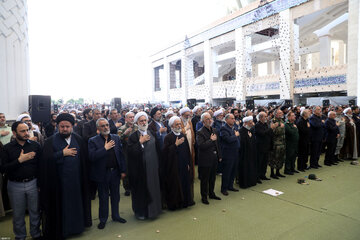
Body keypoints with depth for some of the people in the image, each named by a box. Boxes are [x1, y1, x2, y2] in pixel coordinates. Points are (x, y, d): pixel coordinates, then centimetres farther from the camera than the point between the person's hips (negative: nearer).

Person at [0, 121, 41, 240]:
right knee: (18, 214, 15)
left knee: (35, 212, 12)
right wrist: (19, 160, -20)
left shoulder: (35, 145, -3)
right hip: (15, 186, 0)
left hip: (33, 183, 0)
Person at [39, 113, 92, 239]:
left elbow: (85, 158, 4)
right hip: (58, 182, -2)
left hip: (76, 180, 3)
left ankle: (77, 225, 32)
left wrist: (84, 177, -1)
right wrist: (62, 153, -18)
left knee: (76, 204, 13)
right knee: (61, 206, 7)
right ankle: (60, 229, 26)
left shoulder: (78, 139, 4)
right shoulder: (51, 141, -4)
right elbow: (46, 159, -17)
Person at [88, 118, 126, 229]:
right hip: (102, 173, -3)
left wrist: (123, 170, 1)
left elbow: (121, 154, 4)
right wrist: (105, 148, -24)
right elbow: (91, 157, -19)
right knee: (103, 198, 11)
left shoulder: (116, 138, 3)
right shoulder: (93, 141, -7)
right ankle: (103, 219, 29)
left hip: (115, 172, 3)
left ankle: (115, 216, 36)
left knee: (115, 195, 17)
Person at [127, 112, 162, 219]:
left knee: (154, 187, 11)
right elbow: (130, 152, -17)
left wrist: (158, 164, 2)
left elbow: (158, 150, 7)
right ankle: (140, 211, 25)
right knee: (141, 189, 6)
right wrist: (140, 142, -21)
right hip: (140, 169, -3)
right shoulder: (133, 137, -6)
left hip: (153, 167, 4)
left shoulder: (153, 134, 6)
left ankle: (153, 208, 32)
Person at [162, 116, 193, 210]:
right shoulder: (168, 137, -9)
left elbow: (187, 150, 12)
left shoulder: (183, 136, 9)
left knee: (184, 183, 11)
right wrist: (176, 144, -21)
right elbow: (166, 151, -17)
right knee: (174, 185, 1)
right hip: (173, 166, -6)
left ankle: (184, 202, 25)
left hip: (184, 165, 6)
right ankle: (173, 204, 16)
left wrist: (188, 163, 8)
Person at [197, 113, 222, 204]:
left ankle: (211, 194, 36)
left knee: (213, 178, 19)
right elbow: (201, 146, -26)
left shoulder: (214, 130, 10)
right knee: (204, 180, 6)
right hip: (205, 160, -7)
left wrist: (219, 156, 14)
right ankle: (204, 197, 20)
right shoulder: (200, 133, -15)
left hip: (214, 159, 7)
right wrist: (211, 140, -20)